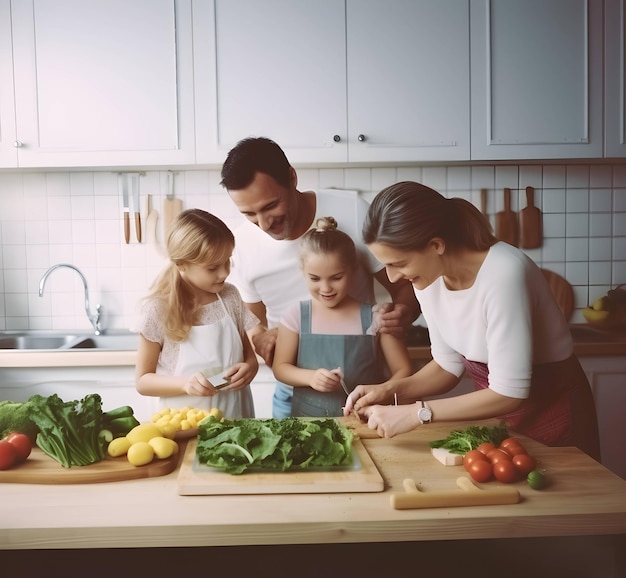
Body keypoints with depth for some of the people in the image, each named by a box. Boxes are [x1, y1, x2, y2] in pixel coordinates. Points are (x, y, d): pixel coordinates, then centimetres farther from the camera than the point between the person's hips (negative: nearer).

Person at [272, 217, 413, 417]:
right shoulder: (296, 315, 1)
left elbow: (403, 370, 2)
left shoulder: (374, 317, -3)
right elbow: (280, 367, 7)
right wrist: (310, 377, -12)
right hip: (307, 419, 1)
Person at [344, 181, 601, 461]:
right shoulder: (428, 276, -11)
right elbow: (449, 365, 0)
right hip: (494, 408, 6)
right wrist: (389, 389, -15)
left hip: (551, 409, -6)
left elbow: (508, 393, -29)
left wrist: (417, 413, -30)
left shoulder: (504, 275, -33)